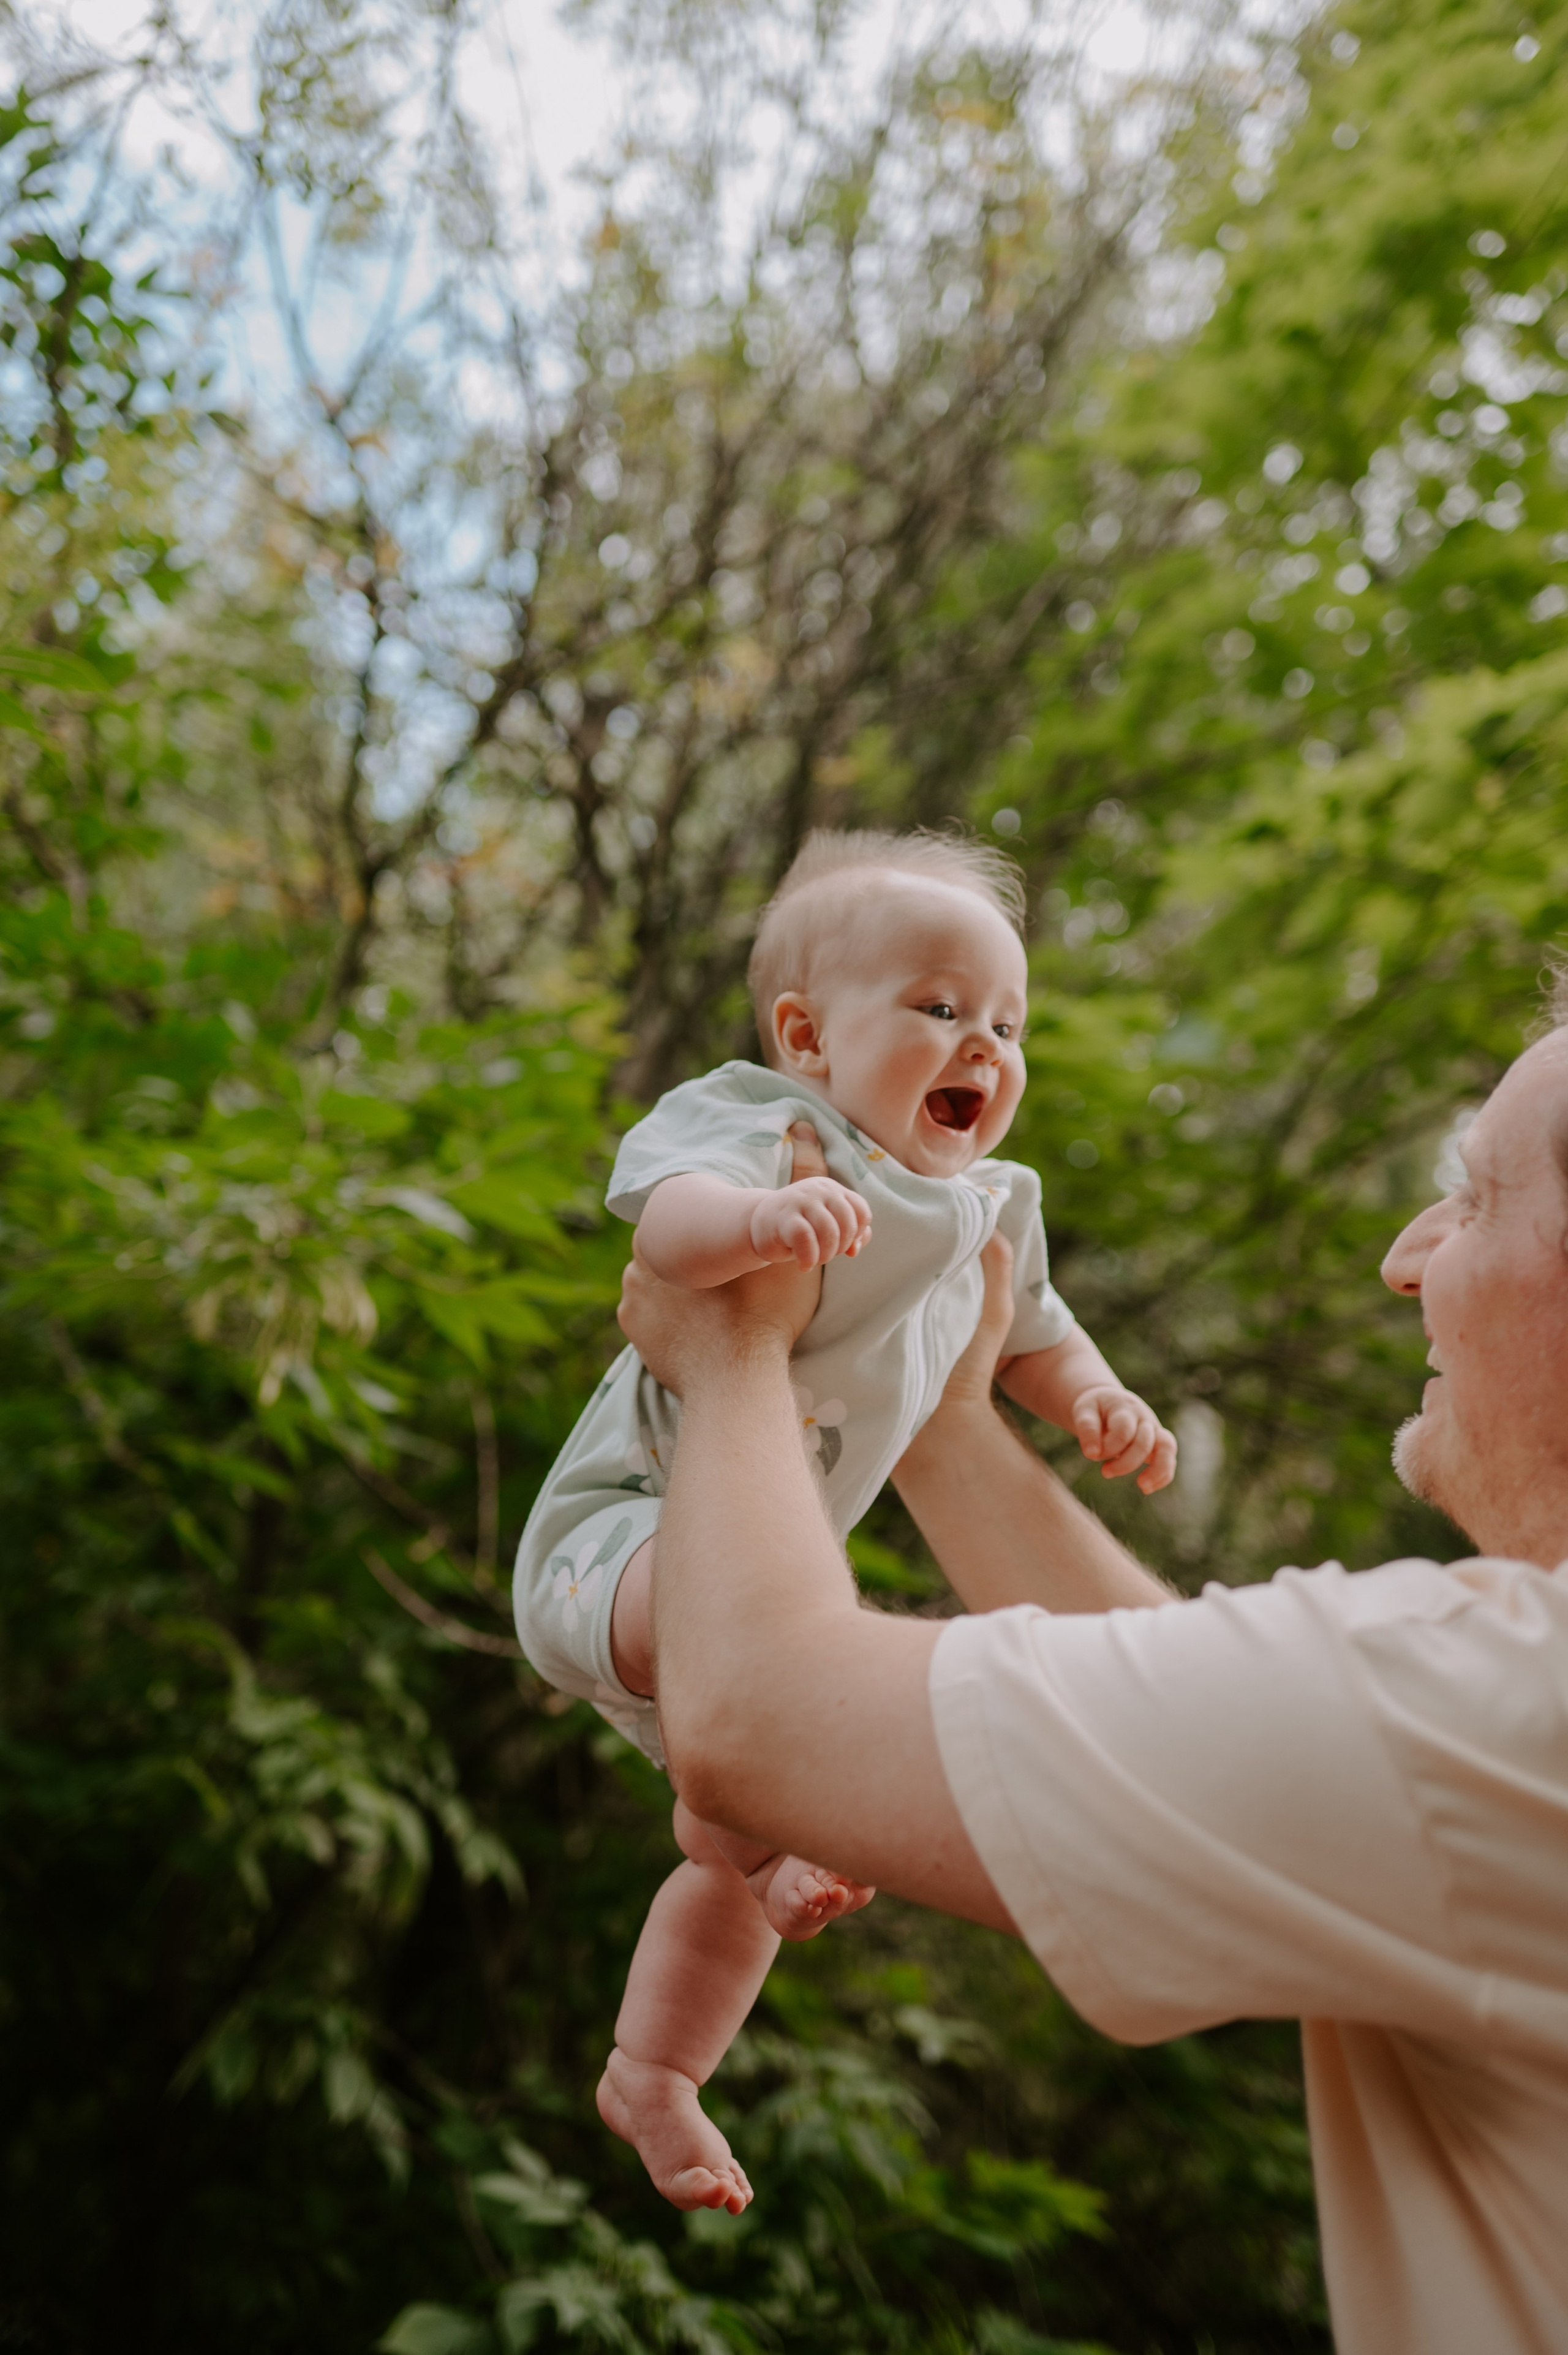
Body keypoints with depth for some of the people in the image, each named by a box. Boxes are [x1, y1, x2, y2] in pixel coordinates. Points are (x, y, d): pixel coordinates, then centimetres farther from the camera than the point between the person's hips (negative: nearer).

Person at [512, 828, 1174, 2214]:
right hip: (625, 1527, -8)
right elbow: (667, 1216, -35)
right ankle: (742, 1822, -21)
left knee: (749, 1882, 17)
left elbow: (1030, 1332, 23)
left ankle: (651, 2078, 35)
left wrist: (1094, 1400, 3)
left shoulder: (989, 1212, 7)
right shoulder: (771, 1128, -16)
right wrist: (758, 1217, -56)